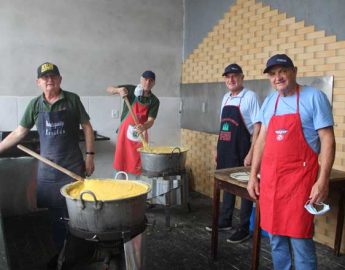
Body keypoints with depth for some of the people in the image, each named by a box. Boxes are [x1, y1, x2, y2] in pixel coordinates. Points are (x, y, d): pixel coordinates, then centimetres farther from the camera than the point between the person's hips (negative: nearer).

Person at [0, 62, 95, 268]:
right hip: (47, 168, 3)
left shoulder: (72, 100, -4)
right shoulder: (35, 105, 2)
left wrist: (90, 155, -6)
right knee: (50, 213, 11)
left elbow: (87, 128, -1)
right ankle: (56, 250, 30)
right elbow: (19, 133, 7)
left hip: (73, 165, -2)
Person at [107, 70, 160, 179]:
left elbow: (151, 120, -12)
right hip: (125, 132, -1)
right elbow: (109, 89, -4)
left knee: (136, 167, 5)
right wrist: (118, 90, -28)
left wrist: (144, 127, -35)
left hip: (139, 135, 1)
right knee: (120, 164, 2)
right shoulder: (131, 90, -6)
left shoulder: (154, 101, -3)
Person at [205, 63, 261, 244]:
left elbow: (257, 127, -14)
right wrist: (219, 149, 15)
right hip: (225, 150, 7)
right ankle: (225, 221, 31)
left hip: (241, 150, -7)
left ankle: (244, 228, 16)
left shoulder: (250, 96, -10)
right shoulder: (225, 98, 11)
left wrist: (251, 153, -19)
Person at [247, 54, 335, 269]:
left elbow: (327, 140, -9)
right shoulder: (269, 102, 11)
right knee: (275, 236, 14)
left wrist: (322, 181, -15)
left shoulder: (314, 97, -6)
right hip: (269, 178, 6)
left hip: (299, 178, -5)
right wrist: (253, 176, 12)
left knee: (300, 238, 1)